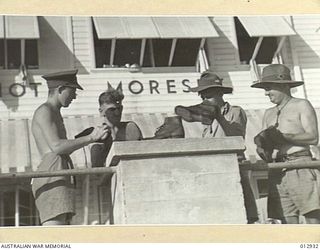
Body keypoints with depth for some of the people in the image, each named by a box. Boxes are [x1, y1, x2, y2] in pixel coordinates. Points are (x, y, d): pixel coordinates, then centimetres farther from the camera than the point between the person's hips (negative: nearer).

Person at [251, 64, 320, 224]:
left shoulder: (302, 105, 7)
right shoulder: (269, 113, 23)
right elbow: (265, 150, 18)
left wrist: (283, 136, -14)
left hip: (301, 167, -5)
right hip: (277, 172, 5)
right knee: (288, 222, -1)